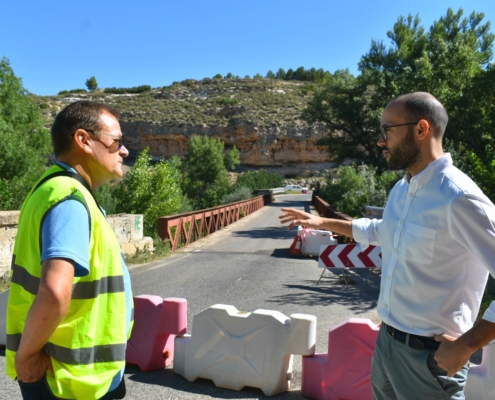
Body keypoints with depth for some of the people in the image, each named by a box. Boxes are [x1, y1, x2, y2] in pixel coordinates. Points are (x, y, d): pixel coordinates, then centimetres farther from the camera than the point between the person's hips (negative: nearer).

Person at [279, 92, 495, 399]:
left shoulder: (458, 198, -23)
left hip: (430, 355, -8)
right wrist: (322, 222, 25)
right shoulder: (401, 189, 6)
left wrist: (467, 344, -22)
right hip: (386, 341, 8)